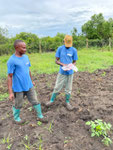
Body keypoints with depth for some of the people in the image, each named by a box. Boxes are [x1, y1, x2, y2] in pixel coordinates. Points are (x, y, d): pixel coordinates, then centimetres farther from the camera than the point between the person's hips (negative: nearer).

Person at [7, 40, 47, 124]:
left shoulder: (26, 57, 3)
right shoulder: (11, 61, -16)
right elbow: (10, 77, -14)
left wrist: (31, 81, 19)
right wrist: (10, 92, -14)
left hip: (29, 86, 5)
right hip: (18, 88, -5)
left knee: (35, 101, 13)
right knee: (18, 105, 15)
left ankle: (40, 116, 32)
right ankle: (16, 118, 41)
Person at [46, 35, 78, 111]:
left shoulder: (74, 50, -3)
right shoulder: (60, 49, -4)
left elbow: (74, 62, 4)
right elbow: (56, 60, -2)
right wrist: (63, 64, -21)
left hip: (70, 73, 1)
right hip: (62, 72, 0)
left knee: (68, 89, 11)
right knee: (57, 88, 6)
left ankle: (67, 102, 30)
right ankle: (52, 101, 26)